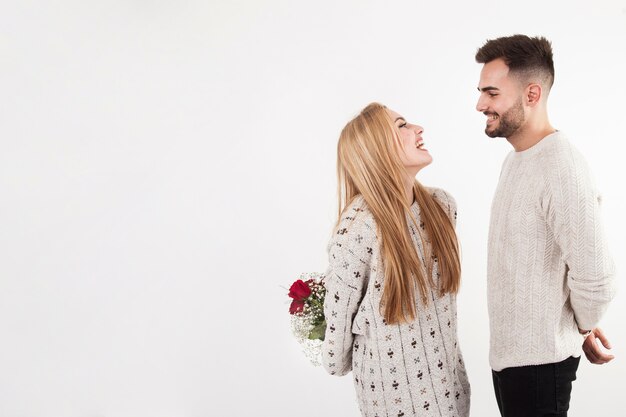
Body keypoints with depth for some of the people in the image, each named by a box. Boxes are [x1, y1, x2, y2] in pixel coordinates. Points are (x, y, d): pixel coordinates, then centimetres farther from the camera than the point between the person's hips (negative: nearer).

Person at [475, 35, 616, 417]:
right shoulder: (517, 159, 8)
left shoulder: (561, 168, -23)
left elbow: (595, 280, -26)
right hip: (507, 350, 9)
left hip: (538, 359, -9)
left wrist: (583, 330, -7)